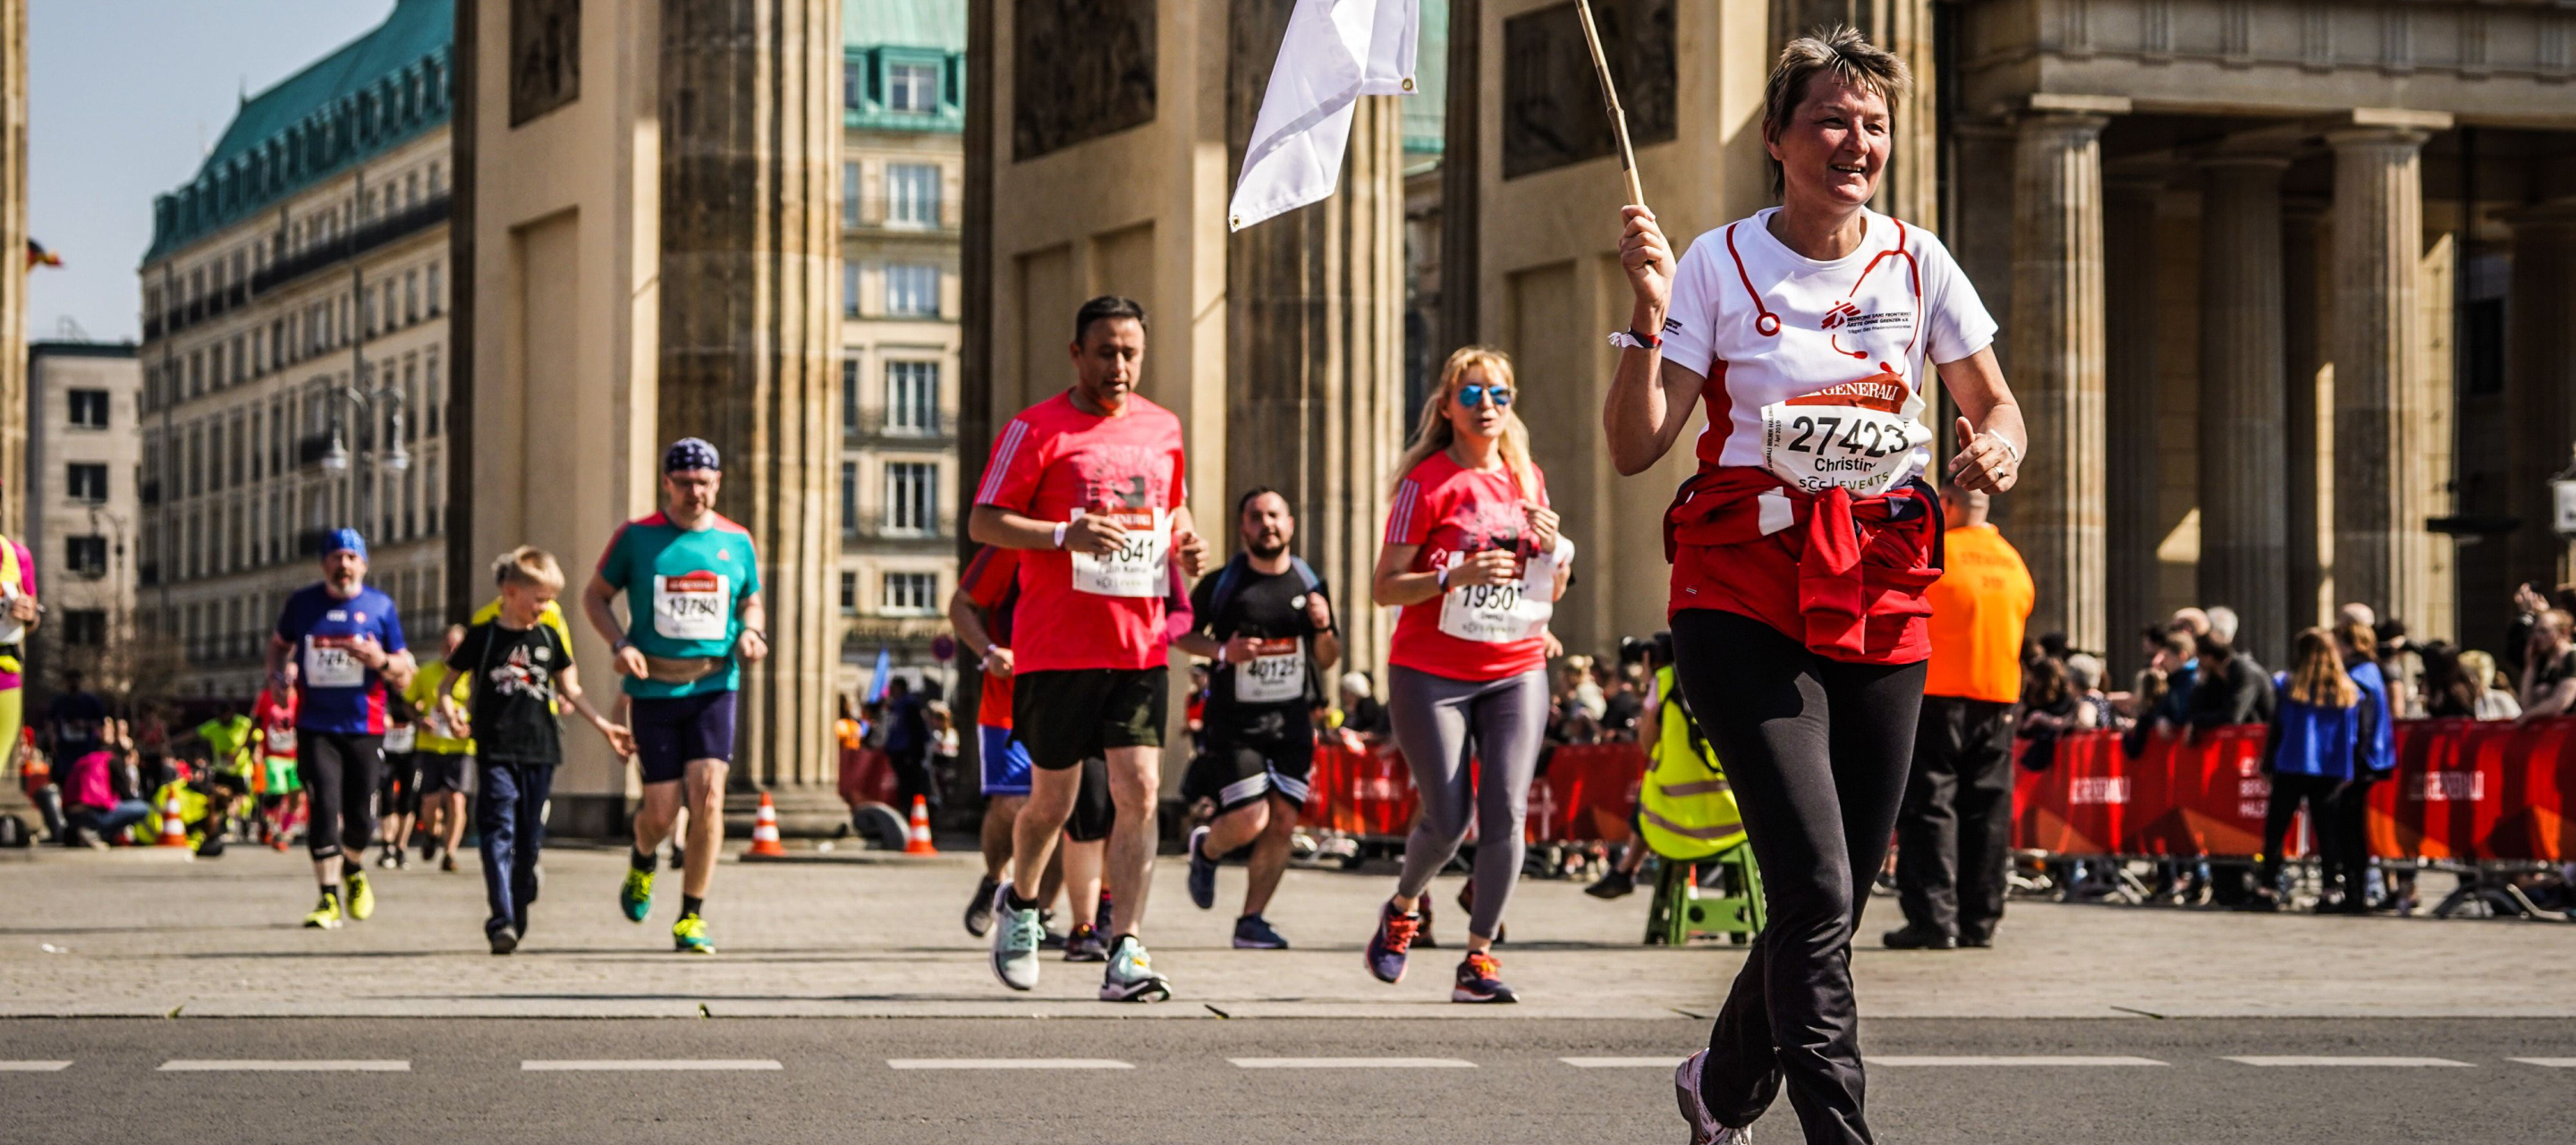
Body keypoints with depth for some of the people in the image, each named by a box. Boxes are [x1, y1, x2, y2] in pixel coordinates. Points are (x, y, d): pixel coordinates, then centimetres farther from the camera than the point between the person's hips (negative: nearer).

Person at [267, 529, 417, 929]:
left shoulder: (381, 607, 3)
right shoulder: (302, 603, 6)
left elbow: (404, 678, 6)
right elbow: (279, 643, 23)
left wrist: (381, 661, -16)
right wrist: (276, 674, 3)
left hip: (365, 728, 0)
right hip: (315, 727, 0)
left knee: (360, 817, 3)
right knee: (323, 809, -12)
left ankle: (353, 869, 35)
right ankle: (329, 898, -6)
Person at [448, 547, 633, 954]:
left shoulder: (549, 638, 12)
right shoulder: (482, 637, 2)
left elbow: (570, 690, 20)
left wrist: (604, 726, 17)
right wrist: (451, 710, -14)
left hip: (540, 752, 4)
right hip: (495, 752, -4)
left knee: (529, 839, 7)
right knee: (498, 832, -13)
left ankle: (518, 918, 19)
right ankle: (502, 920, -20)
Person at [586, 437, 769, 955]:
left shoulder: (736, 541, 6)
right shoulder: (637, 536, -1)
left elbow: (752, 602, 20)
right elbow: (596, 596, 7)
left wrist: (751, 631, -3)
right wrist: (621, 645, -9)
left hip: (714, 684, 1)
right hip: (654, 687, -1)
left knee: (708, 797, -14)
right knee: (662, 810, 0)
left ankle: (692, 918, -3)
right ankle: (642, 861, 38)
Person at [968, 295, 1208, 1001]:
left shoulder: (1162, 428, 12)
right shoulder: (1037, 430, -4)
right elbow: (983, 522, -8)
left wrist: (1185, 546, 4)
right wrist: (1065, 534, -22)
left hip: (1141, 647, 3)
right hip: (1058, 647, -3)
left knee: (1140, 794, -9)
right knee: (1053, 802, 7)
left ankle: (1125, 954, -9)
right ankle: (1018, 903, 37)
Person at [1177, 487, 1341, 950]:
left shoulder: (1311, 585, 6)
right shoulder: (1220, 584, -4)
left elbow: (1327, 662, 13)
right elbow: (1180, 633, 6)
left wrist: (1324, 628, -9)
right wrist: (1222, 650, -12)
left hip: (1292, 720, 3)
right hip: (1235, 720, -3)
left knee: (1283, 821, -4)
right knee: (1250, 819, -13)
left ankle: (1251, 920, 8)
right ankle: (1205, 848, 22)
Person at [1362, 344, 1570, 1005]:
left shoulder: (1527, 479, 11)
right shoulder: (1427, 483, -5)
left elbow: (1550, 593, 18)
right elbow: (1383, 589, -9)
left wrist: (1553, 549, -4)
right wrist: (1456, 576, -23)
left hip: (1515, 671, 4)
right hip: (1431, 672, -4)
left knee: (1506, 815, -9)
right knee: (1449, 821, -5)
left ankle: (1478, 960, 1)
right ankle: (1402, 909, 27)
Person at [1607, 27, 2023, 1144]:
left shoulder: (1915, 263, 6)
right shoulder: (1719, 264, -3)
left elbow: (1994, 406, 17)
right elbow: (1634, 448, -7)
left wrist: (1997, 448, -6)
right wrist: (1650, 312, -20)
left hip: (1880, 601, 4)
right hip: (1746, 595, -4)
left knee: (1836, 903, 8)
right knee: (1817, 890, -18)